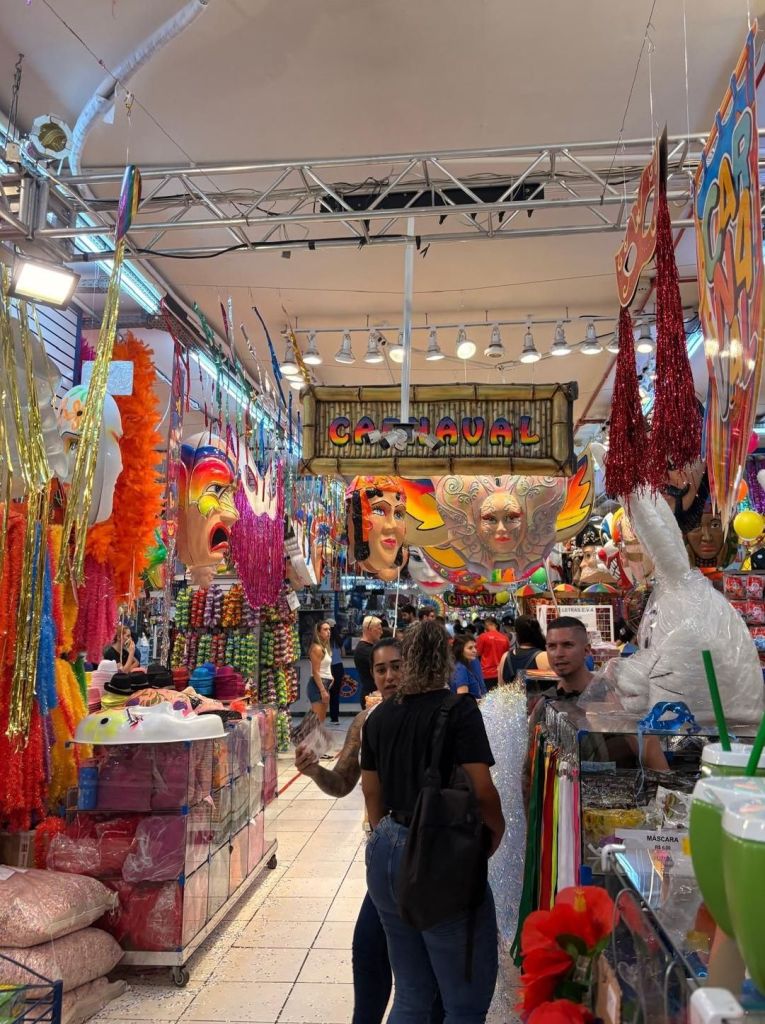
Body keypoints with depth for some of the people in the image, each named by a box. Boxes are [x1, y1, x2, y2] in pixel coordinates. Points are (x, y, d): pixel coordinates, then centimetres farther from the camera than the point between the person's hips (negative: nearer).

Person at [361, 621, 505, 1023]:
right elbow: (481, 791, -14)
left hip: (385, 852, 7)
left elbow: (372, 794, 13)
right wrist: (496, 833, 4)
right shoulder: (459, 710, -11)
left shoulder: (379, 716, 7)